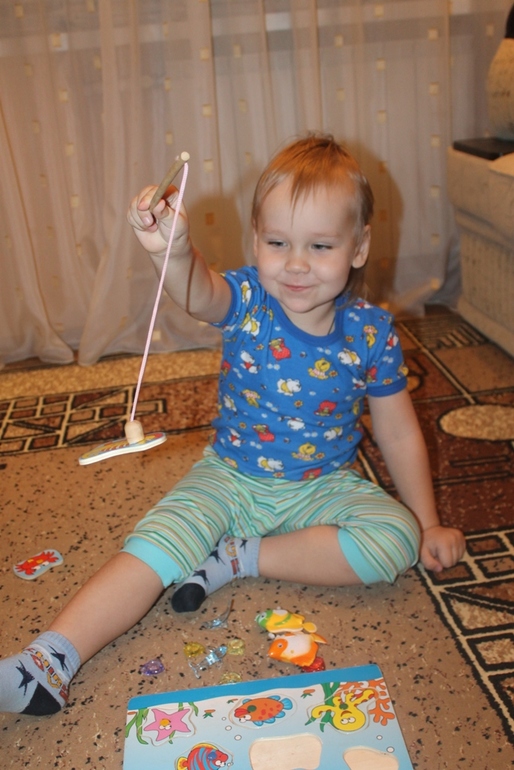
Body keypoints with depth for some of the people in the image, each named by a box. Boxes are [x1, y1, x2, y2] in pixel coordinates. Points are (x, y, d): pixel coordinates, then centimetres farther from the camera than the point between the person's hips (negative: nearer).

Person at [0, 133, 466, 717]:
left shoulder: (371, 332, -11)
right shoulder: (247, 299, -14)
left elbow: (399, 434, -1)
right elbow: (198, 295, -40)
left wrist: (428, 522, 2)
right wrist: (174, 250, -64)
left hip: (324, 488, 1)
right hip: (230, 479, 0)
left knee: (397, 538, -24)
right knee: (155, 543, -20)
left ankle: (241, 558, -17)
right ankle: (52, 660, -17)